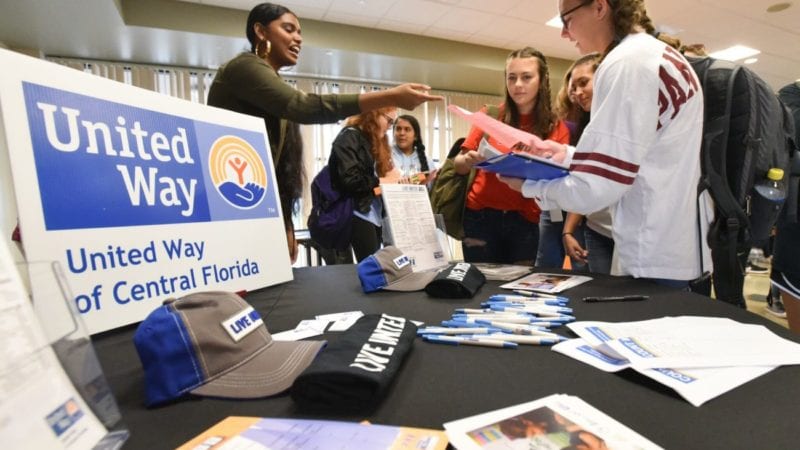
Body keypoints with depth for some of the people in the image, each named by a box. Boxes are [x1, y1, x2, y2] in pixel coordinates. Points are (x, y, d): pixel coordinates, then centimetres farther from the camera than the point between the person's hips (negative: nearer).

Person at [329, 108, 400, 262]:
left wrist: (395, 179, -1)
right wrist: (382, 181, -12)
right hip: (360, 215, -8)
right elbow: (350, 180, -20)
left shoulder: (374, 141, 20)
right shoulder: (350, 137, -8)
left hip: (376, 215, 8)